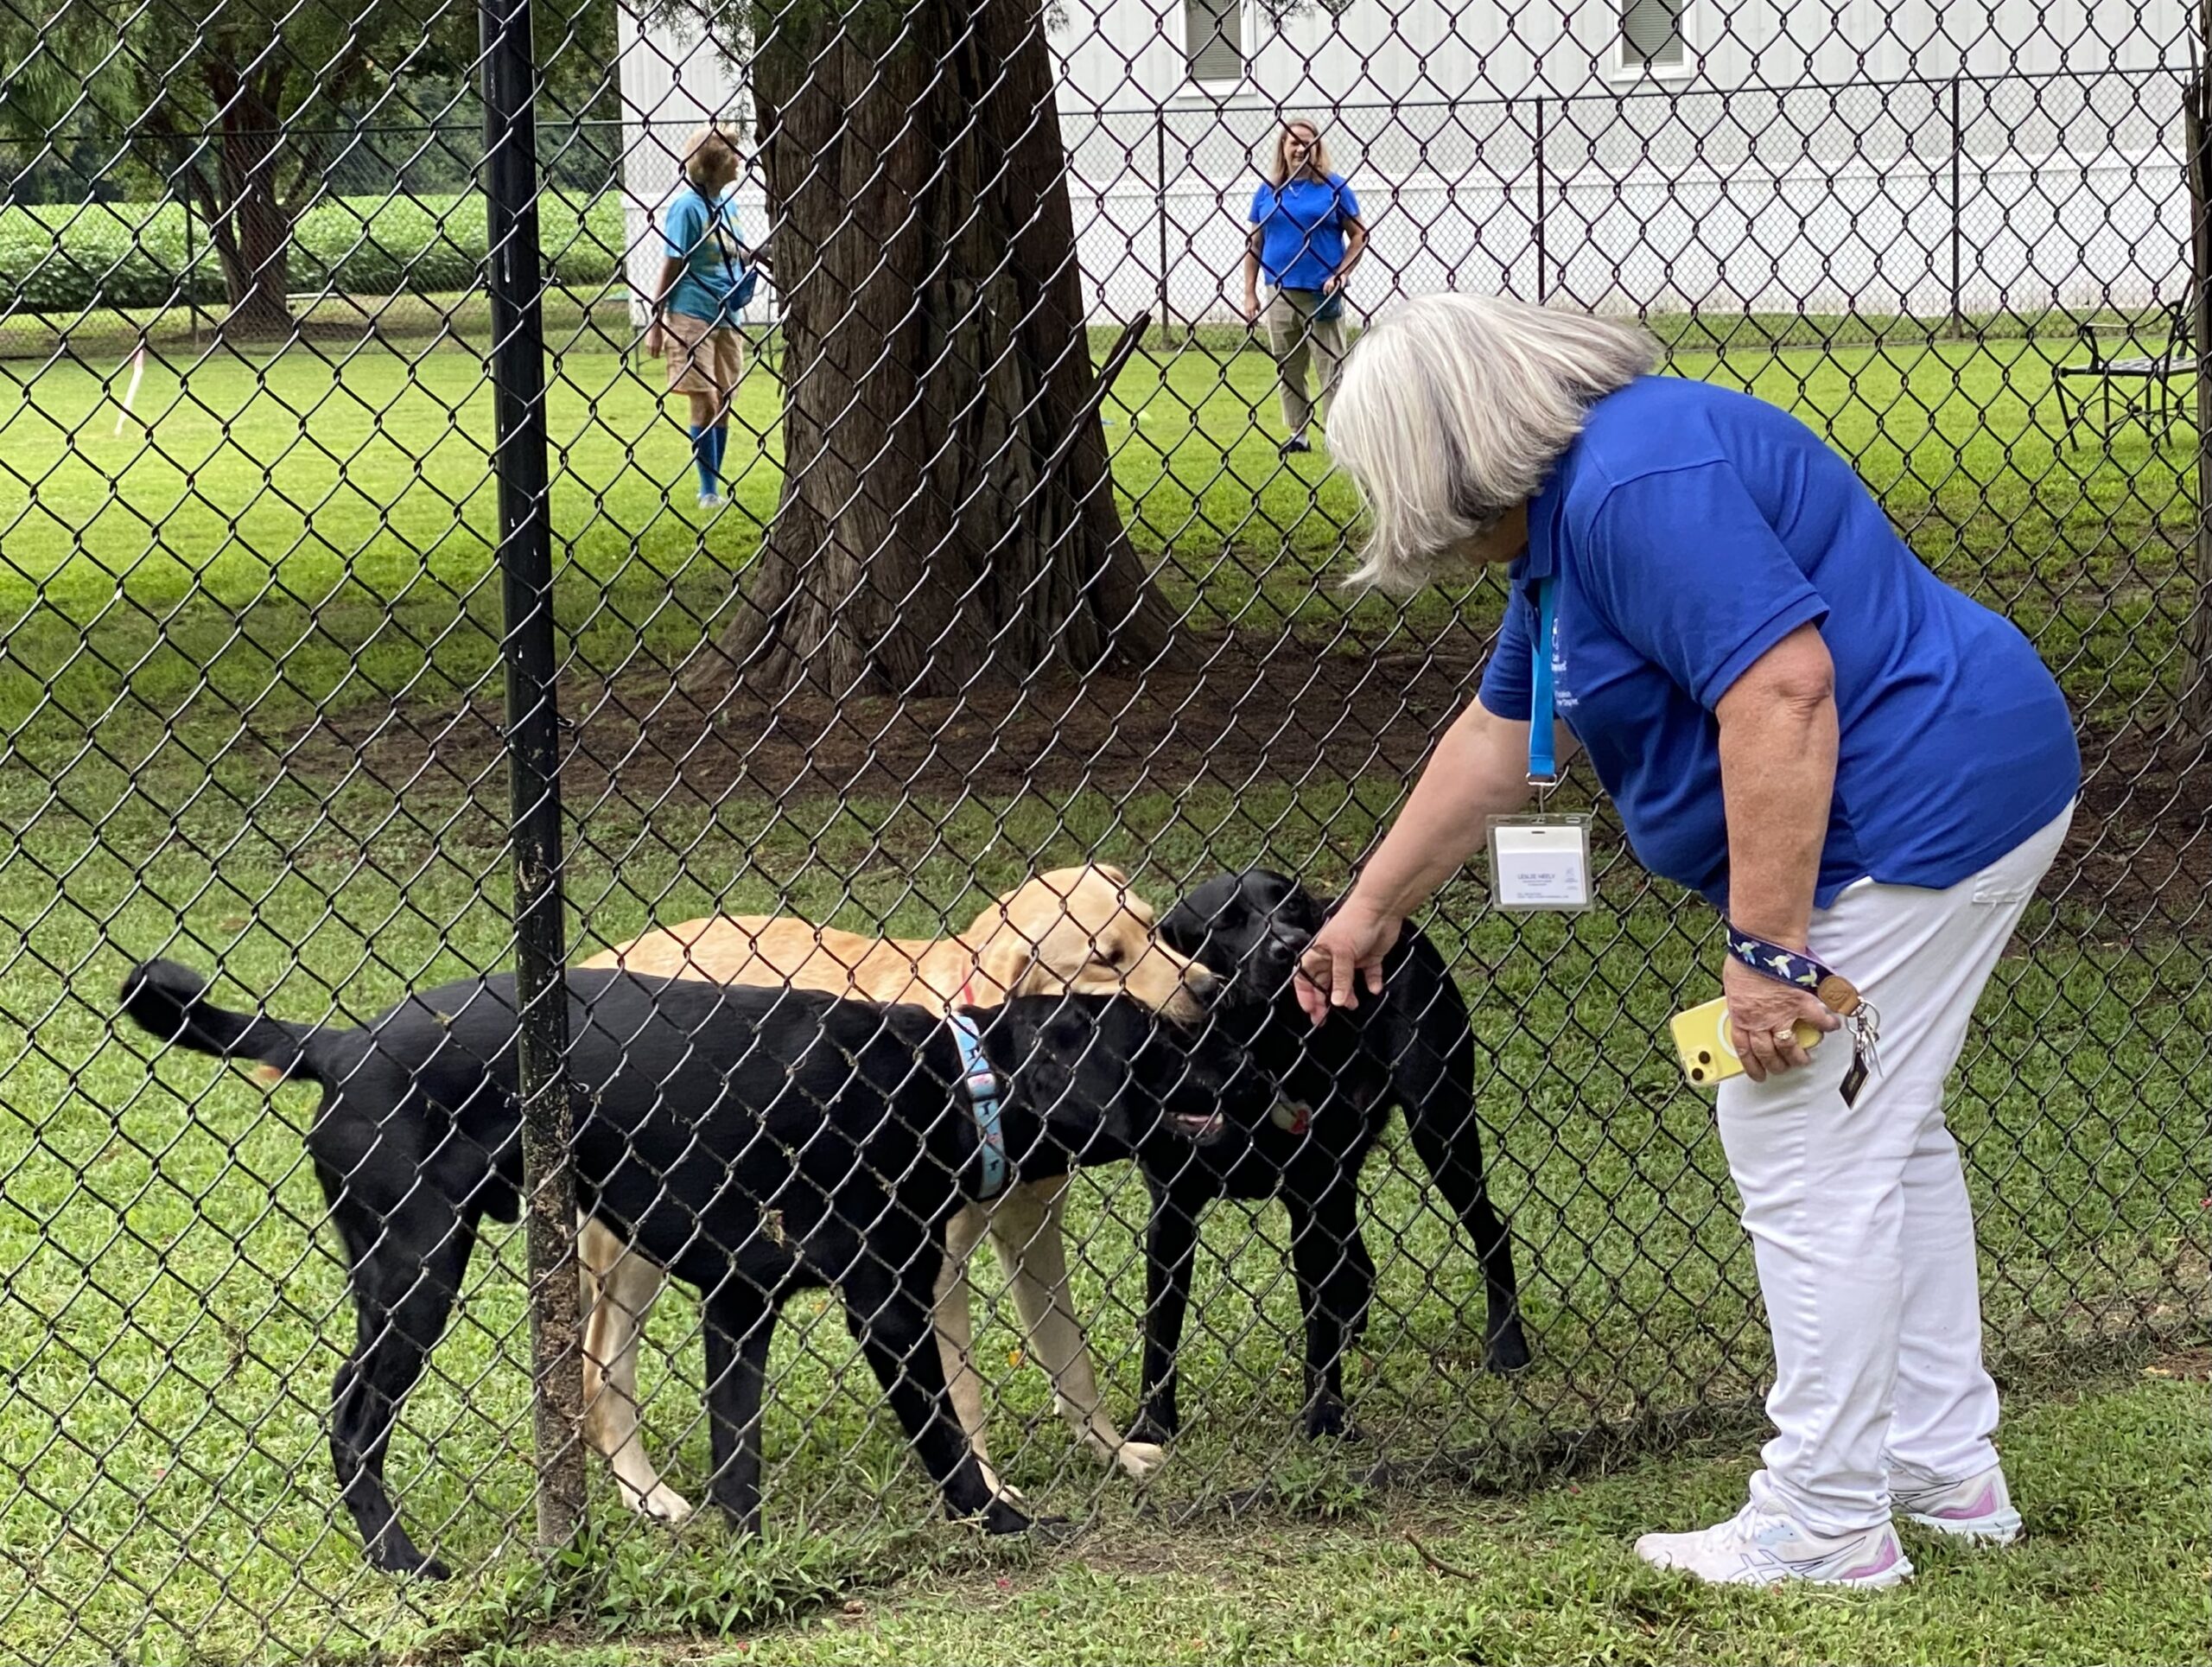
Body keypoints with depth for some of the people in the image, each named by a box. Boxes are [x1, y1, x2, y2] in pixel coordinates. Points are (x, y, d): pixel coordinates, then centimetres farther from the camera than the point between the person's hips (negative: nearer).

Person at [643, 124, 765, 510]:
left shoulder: (725, 202, 8)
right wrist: (656, 324, -11)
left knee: (722, 404, 8)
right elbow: (672, 266, -12)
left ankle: (715, 486, 16)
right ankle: (708, 491, 6)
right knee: (705, 405, -3)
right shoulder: (687, 205, -12)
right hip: (692, 316, -7)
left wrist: (761, 258, 0)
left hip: (727, 318, 7)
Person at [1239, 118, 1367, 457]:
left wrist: (1341, 274, -10)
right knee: (1288, 370, 9)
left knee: (1332, 367, -3)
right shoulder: (1267, 192, 8)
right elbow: (1254, 244, 11)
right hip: (1281, 295, 4)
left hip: (1322, 294, -4)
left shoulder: (1334, 188, -1)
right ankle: (1298, 435, 19)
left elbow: (1359, 236, 2)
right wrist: (1250, 294, 7)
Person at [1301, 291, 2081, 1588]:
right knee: (1884, 1136, 20)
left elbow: (1783, 687, -29)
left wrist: (1768, 948, -27)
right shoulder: (1567, 508, 15)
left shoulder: (1640, 484, -20)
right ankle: (1947, 1470, 29)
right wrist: (1371, 910, 33)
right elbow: (1499, 735, 26)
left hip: (1913, 819, -11)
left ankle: (1826, 1525, 3)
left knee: (1807, 1155, -4)